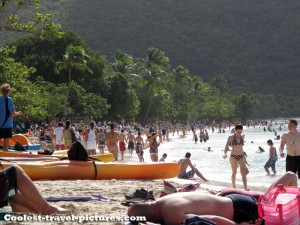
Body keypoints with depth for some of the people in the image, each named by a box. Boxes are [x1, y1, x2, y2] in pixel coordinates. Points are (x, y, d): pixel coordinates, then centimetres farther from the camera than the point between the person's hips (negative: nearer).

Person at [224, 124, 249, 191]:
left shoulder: (242, 137, 5)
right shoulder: (231, 137, -5)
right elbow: (226, 146, -5)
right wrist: (225, 153, -21)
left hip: (241, 156, 2)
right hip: (233, 156, -2)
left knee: (243, 172, -10)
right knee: (234, 172, 7)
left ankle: (246, 188, -19)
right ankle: (234, 187, 22)